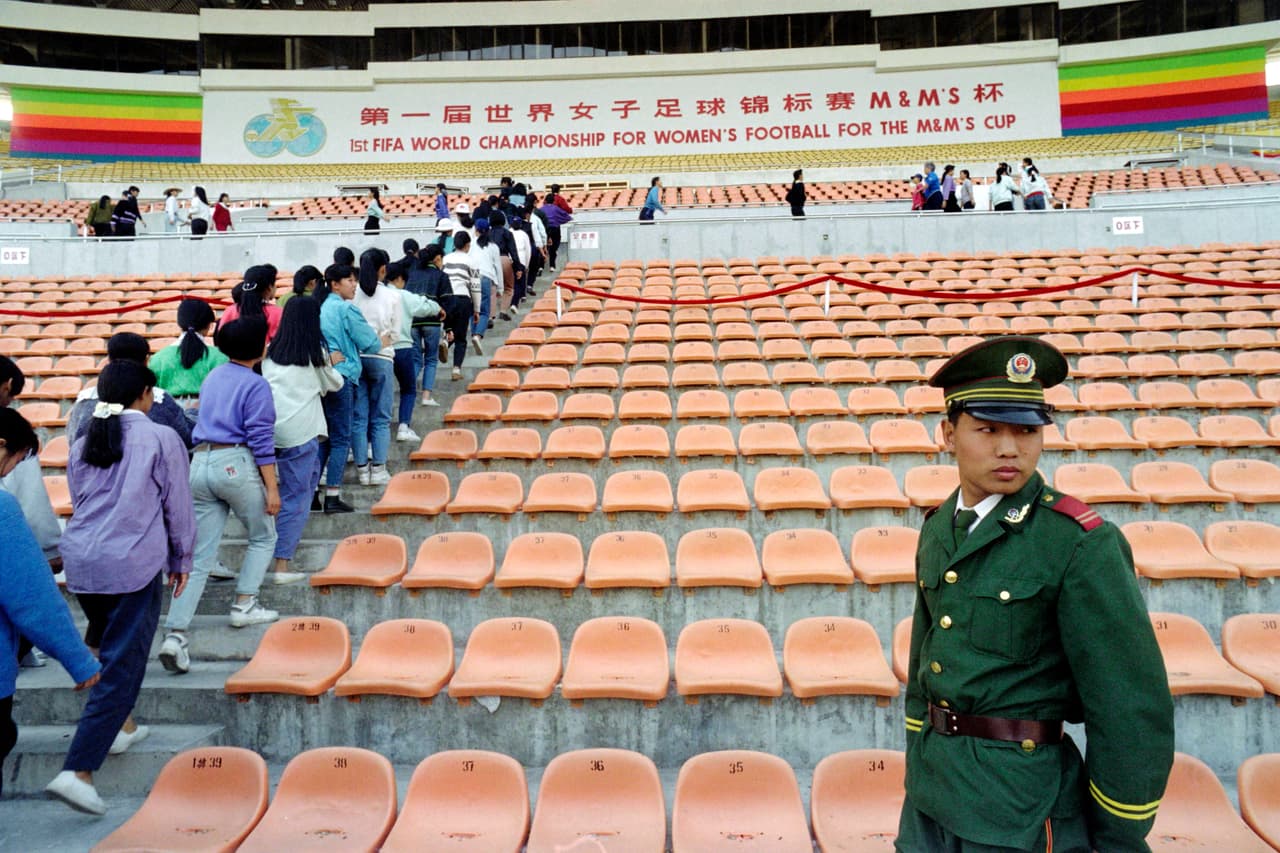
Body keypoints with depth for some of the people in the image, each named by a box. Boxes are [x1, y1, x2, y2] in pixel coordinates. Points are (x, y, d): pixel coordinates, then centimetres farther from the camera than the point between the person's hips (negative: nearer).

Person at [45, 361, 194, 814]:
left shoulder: (83, 444, 12)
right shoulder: (161, 439, -4)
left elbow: (79, 503, 20)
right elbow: (177, 506, 0)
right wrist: (181, 561, 12)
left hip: (80, 560, 7)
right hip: (134, 564, -6)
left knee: (105, 644, 27)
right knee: (122, 665, -3)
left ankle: (119, 727, 41)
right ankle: (78, 772, -10)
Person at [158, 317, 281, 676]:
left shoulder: (213, 378, 17)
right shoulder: (256, 385, -5)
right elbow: (261, 441, -10)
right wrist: (272, 488, -9)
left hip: (200, 464, 6)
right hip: (236, 464, -6)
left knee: (199, 557, 4)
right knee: (263, 538, 18)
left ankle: (175, 634, -4)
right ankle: (244, 605, 14)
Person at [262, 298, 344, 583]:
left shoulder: (272, 350, 11)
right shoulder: (316, 351, 0)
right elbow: (334, 384, 11)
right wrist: (332, 364, 31)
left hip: (270, 424, 5)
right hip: (300, 429, -5)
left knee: (310, 475, 26)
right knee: (296, 496, -1)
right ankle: (282, 565, -3)